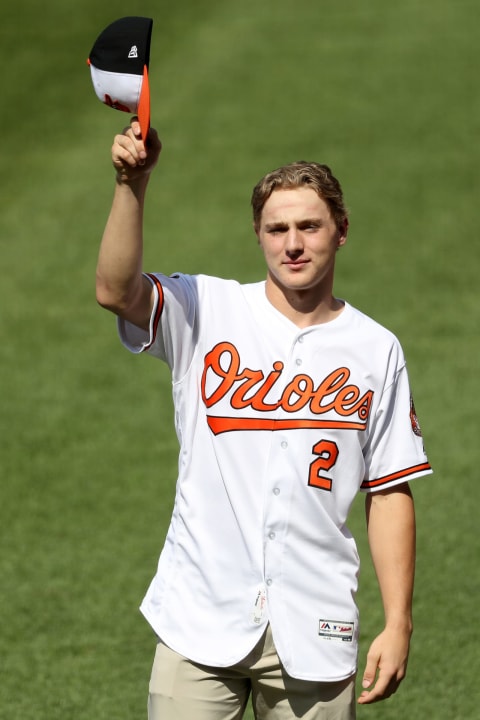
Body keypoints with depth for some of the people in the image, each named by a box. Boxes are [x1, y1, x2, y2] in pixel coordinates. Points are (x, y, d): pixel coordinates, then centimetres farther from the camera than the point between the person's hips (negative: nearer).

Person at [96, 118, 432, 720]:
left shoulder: (376, 351, 6)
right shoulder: (207, 311, 2)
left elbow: (391, 492, 7)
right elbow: (115, 292, -17)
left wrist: (398, 624, 1)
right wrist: (132, 183, -30)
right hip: (200, 620, -1)